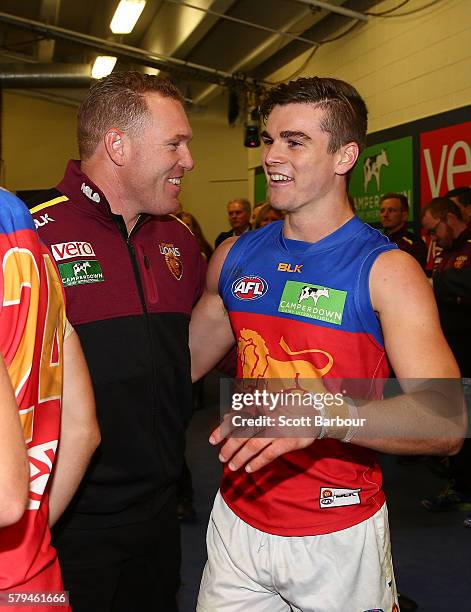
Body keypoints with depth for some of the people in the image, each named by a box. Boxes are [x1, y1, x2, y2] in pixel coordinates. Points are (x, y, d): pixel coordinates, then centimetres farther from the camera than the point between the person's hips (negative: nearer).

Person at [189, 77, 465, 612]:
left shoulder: (385, 269, -14)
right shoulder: (235, 256, 2)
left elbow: (446, 423, -24)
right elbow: (187, 359, 15)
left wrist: (327, 414, -38)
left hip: (339, 537, -3)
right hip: (238, 521, 4)